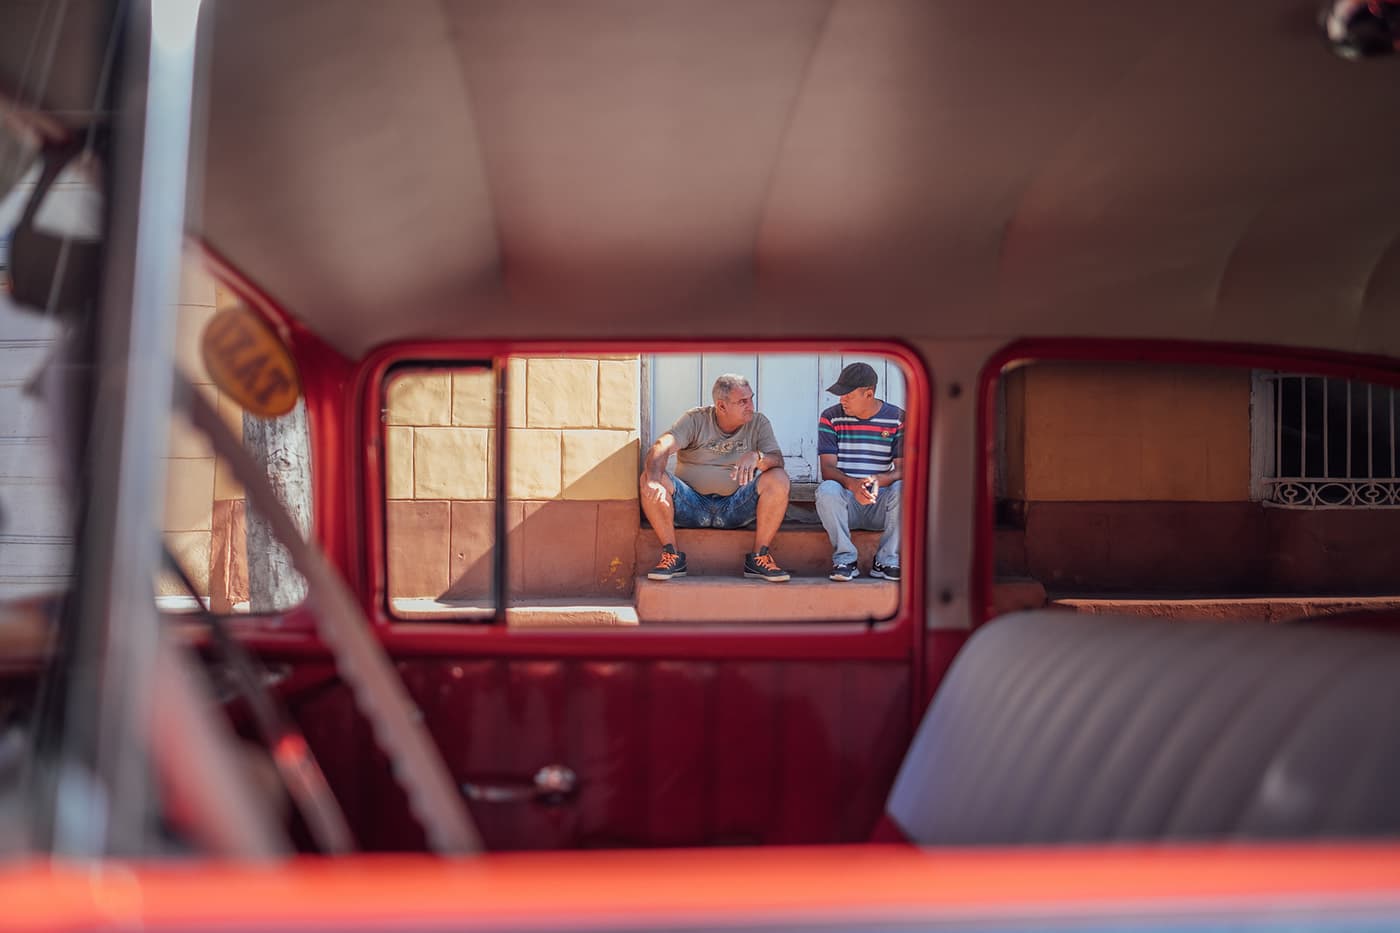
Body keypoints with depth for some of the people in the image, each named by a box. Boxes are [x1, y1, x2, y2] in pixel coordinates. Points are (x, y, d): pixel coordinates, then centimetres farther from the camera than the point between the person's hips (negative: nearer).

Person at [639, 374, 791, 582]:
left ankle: (759, 557, -14)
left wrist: (756, 457, -34)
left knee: (779, 479, -23)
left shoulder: (758, 423, 4)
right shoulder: (695, 420, -1)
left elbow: (777, 461, -10)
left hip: (735, 508, 1)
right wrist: (654, 481, -39)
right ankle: (672, 555, -16)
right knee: (649, 477, -26)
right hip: (691, 505, -1)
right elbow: (661, 448, -17)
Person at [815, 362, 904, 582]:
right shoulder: (831, 418, 1)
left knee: (903, 489, -32)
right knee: (827, 490, -33)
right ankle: (845, 559, -19)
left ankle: (887, 561, -17)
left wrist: (879, 480, -30)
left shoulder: (897, 418, 0)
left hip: (882, 503, 0)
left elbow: (903, 469, -6)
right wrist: (852, 484, -30)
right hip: (846, 501, 0)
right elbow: (827, 469, -8)